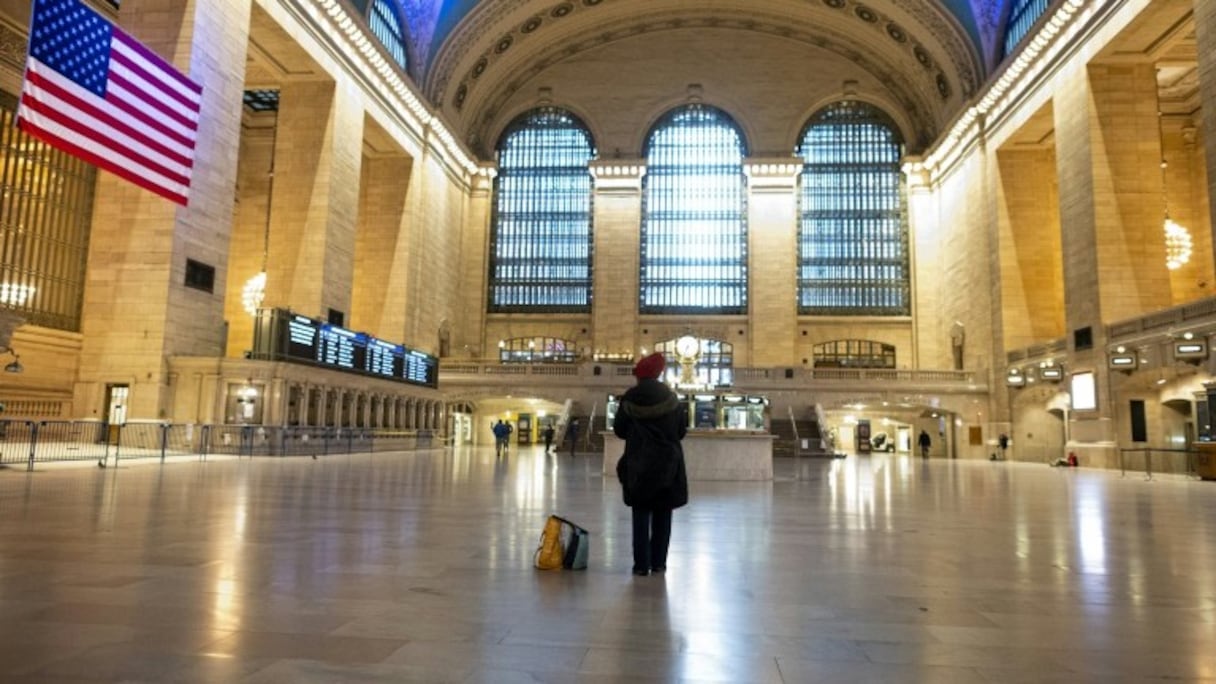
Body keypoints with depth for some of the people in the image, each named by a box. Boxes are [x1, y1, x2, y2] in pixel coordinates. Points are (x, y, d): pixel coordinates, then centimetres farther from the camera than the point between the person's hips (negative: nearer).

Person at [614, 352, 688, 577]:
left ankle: (642, 564, 5)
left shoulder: (629, 399, -7)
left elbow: (619, 430, 0)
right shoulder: (671, 398, -4)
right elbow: (681, 431, 2)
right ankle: (658, 562, 14)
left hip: (638, 465, -1)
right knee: (662, 516, 10)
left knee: (641, 515, 6)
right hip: (668, 465, 1)